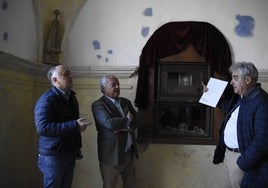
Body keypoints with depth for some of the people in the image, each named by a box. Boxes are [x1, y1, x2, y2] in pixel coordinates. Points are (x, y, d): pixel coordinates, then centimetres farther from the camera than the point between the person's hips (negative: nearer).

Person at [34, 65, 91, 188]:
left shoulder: (71, 97, 12)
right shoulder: (46, 99, -14)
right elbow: (42, 127, -26)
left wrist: (77, 148, 18)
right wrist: (74, 125, -27)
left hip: (70, 154, 7)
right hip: (53, 155, -7)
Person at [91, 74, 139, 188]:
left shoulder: (126, 102, 12)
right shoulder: (98, 105, -10)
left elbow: (136, 119, 3)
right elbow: (109, 123, -24)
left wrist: (123, 126, -16)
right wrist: (127, 119, -8)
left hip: (129, 152, 6)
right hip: (112, 154, -6)